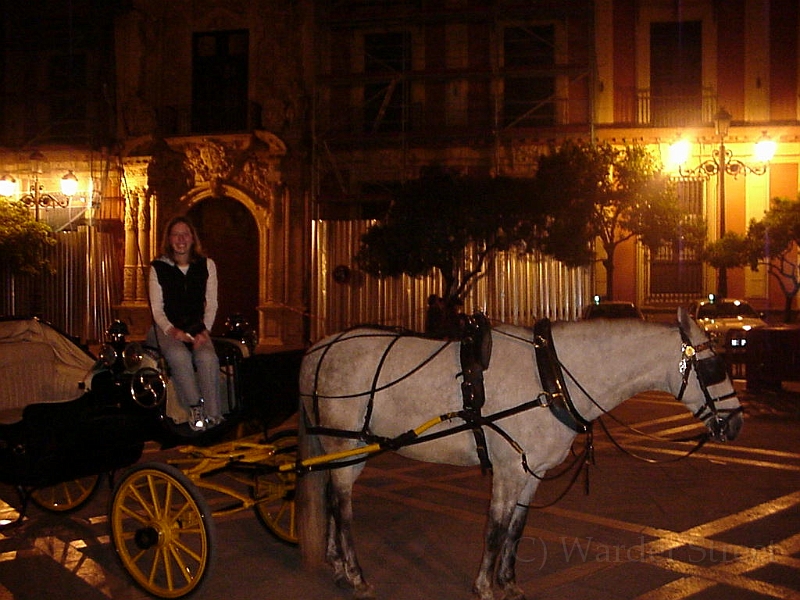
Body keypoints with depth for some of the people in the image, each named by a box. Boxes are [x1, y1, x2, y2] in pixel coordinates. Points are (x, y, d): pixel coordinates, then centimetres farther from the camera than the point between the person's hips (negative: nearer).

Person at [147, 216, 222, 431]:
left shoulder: (206, 265, 9)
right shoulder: (158, 267, 5)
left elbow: (211, 304, 8)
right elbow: (157, 308, 3)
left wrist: (204, 331, -8)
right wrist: (172, 330, -15)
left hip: (196, 327, 1)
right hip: (165, 328, -1)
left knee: (208, 357, -30)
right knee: (179, 355, -34)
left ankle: (213, 414, -27)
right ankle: (195, 409, -27)